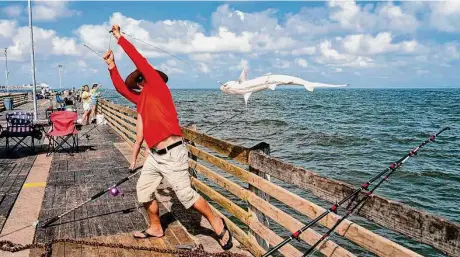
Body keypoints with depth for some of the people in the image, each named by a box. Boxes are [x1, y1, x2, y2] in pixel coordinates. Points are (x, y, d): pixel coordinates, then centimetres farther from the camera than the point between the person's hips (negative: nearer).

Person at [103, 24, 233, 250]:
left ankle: (216, 223, 14)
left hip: (172, 154, -9)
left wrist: (120, 38, -1)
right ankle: (156, 228, 32)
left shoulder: (158, 87, -4)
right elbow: (121, 88, 23)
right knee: (143, 190, 14)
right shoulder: (142, 100, 18)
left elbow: (140, 61, -8)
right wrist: (112, 65, 14)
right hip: (155, 155, 9)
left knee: (186, 195, -4)